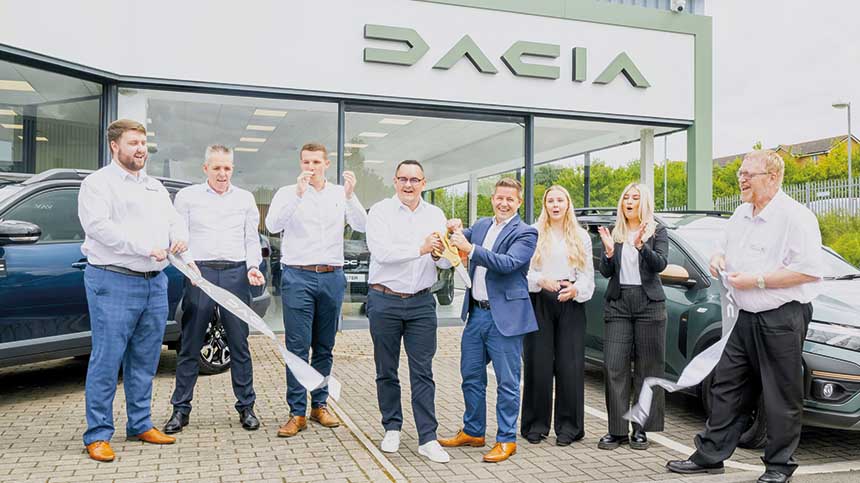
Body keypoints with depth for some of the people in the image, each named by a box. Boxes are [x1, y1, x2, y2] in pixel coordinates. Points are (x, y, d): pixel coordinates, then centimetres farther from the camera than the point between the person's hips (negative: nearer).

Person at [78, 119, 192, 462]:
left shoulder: (155, 187, 21)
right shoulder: (98, 183, -2)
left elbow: (174, 219, 21)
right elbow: (99, 225, -16)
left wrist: (180, 238, -4)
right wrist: (147, 248, -22)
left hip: (155, 283, 7)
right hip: (113, 282, -7)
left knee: (145, 360, 12)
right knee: (107, 360, -4)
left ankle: (140, 425, 23)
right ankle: (98, 434, 5)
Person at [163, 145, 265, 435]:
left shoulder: (245, 199, 15)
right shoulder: (187, 196, 10)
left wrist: (253, 266, -3)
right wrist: (187, 264, -11)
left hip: (236, 273, 1)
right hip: (199, 272, -1)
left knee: (239, 345, 4)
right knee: (190, 346, 2)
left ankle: (246, 407, 14)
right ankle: (181, 409, 13)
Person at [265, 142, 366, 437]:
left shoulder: (340, 194, 10)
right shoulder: (287, 193, 4)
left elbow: (361, 226, -3)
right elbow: (273, 225, -13)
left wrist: (350, 196, -19)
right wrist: (298, 193, -24)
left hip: (332, 278, 3)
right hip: (298, 277, -2)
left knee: (324, 347, 10)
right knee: (298, 346, -4)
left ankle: (319, 405, 21)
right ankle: (297, 413, 2)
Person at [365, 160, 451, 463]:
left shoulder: (435, 215, 8)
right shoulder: (381, 212, -3)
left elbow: (446, 262, 5)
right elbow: (381, 252, -18)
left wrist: (439, 254, -18)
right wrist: (421, 249, -26)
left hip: (421, 302, 2)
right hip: (385, 300, -2)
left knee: (423, 372, 2)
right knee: (386, 371, 10)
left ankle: (428, 439, 7)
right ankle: (392, 429, 26)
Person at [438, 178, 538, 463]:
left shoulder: (525, 233, -8)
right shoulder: (481, 225, 12)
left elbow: (508, 263, -23)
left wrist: (470, 248, -30)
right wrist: (456, 230, -9)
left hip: (504, 316, -7)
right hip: (476, 312, 7)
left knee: (507, 382, 3)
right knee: (471, 377, 16)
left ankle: (506, 440, 15)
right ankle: (472, 432, 31)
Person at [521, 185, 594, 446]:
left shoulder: (581, 236, 12)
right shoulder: (533, 233, 5)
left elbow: (588, 273, 8)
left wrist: (576, 289, -12)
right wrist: (541, 280, -19)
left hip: (570, 303, 1)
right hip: (540, 301, -1)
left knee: (570, 364, 0)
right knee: (538, 363, 0)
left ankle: (568, 426, 10)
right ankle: (536, 425, 11)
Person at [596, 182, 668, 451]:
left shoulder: (658, 232, 6)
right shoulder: (613, 232, 13)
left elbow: (660, 264, -10)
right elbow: (606, 273, 6)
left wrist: (641, 246, -27)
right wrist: (609, 252, -14)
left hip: (648, 303, -2)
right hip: (618, 303, 2)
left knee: (647, 367, 1)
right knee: (614, 365, -5)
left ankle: (641, 429, 10)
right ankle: (617, 430, 2)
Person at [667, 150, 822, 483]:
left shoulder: (795, 216, -13)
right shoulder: (741, 215, 13)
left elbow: (811, 270, -21)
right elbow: (726, 247, 27)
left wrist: (757, 280, -20)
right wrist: (718, 258, 3)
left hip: (782, 319, -8)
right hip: (746, 318, 8)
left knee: (781, 398, 4)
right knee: (727, 387, 11)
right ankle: (709, 455, 19)